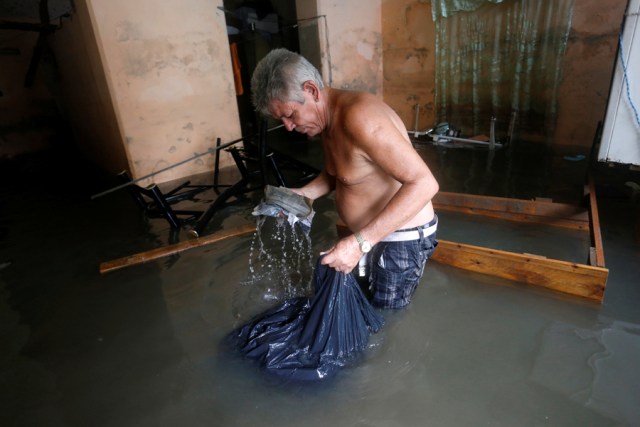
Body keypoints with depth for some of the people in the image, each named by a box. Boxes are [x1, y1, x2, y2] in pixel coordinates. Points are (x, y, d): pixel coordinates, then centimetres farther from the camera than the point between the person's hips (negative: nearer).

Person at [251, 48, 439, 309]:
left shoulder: (358, 116, -28)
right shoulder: (326, 119, 3)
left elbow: (424, 183, -31)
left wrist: (359, 242, -34)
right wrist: (304, 194, -2)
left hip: (400, 241, -8)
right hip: (369, 235, 8)